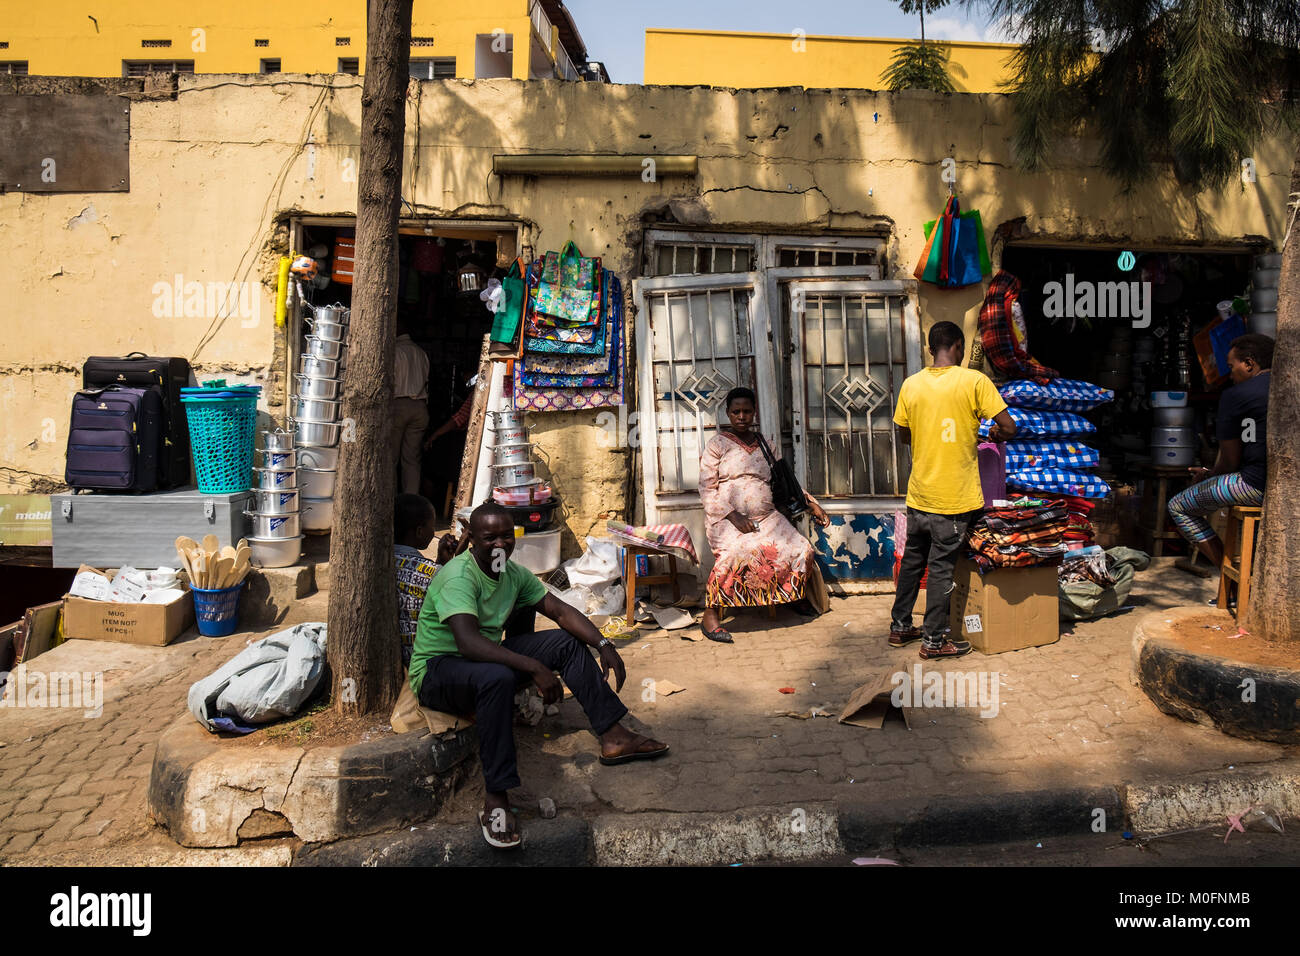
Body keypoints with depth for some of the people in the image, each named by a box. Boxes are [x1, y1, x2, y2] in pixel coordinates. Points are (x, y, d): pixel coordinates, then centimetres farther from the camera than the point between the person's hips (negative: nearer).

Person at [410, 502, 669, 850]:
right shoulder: (459, 576, -24)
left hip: (487, 660, 9)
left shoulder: (514, 573, 2)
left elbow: (560, 610, 3)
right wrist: (534, 668, -43)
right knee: (498, 676, -40)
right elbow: (468, 643, -38)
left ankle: (613, 737, -1)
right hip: (437, 671, -8)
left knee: (569, 642, -1)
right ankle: (495, 801, -34)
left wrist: (604, 645, -13)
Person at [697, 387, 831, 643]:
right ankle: (710, 615, -27)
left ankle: (796, 597, 15)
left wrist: (812, 504, 12)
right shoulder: (717, 445, 3)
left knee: (802, 549, -14)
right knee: (739, 552, -35)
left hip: (767, 517, 5)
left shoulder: (765, 444, 18)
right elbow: (707, 488, -4)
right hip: (727, 519, -5)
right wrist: (733, 516, -16)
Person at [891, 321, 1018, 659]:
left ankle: (900, 627, 28)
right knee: (941, 567, 4)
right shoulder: (974, 381, -11)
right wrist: (995, 435, 11)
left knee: (912, 560, 17)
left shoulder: (911, 384, 1)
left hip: (919, 494, 4)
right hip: (954, 497, -4)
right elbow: (1009, 428, -12)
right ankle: (934, 640, 13)